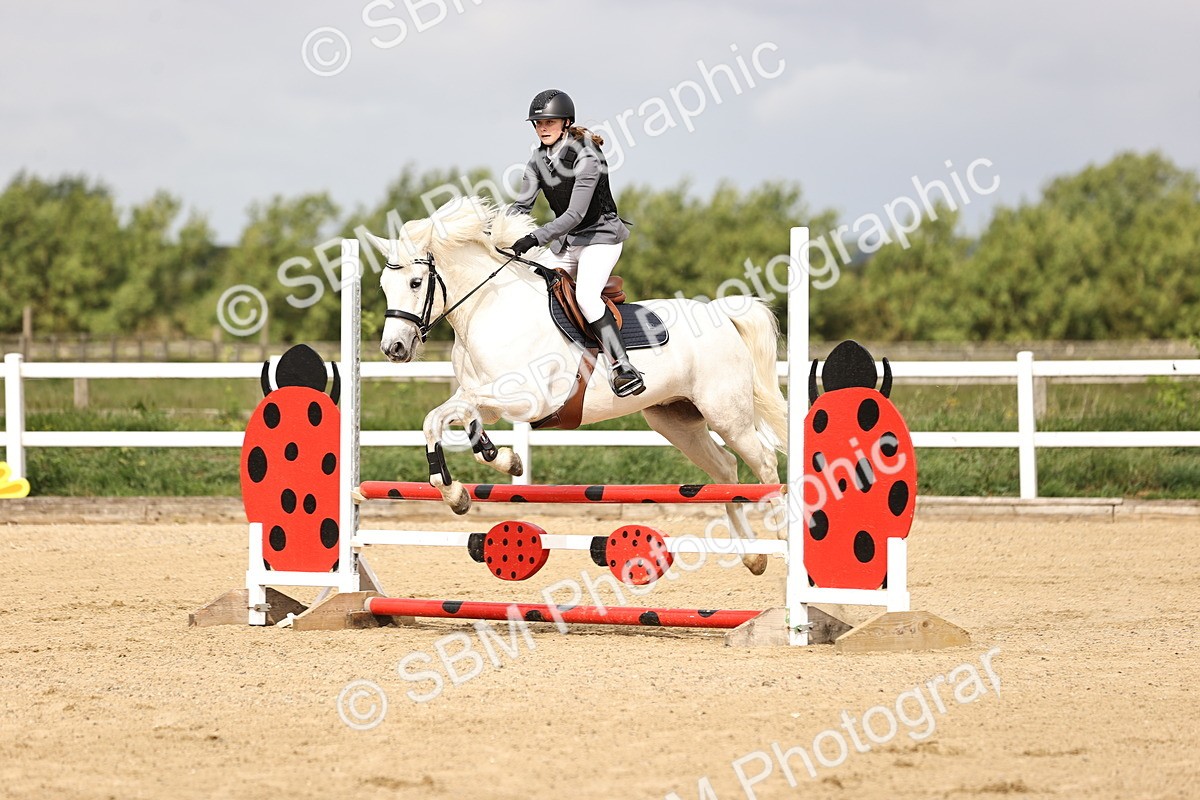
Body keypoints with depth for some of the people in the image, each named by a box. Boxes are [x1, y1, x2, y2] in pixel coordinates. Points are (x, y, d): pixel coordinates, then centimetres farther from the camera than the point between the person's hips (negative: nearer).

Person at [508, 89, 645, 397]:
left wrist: (535, 239, -38)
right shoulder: (539, 160, 0)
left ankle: (624, 369, -37)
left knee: (585, 295, -30)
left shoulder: (586, 159, -23)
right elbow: (521, 205, 2)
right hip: (565, 242, 8)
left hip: (600, 236, -8)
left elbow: (575, 214, -29)